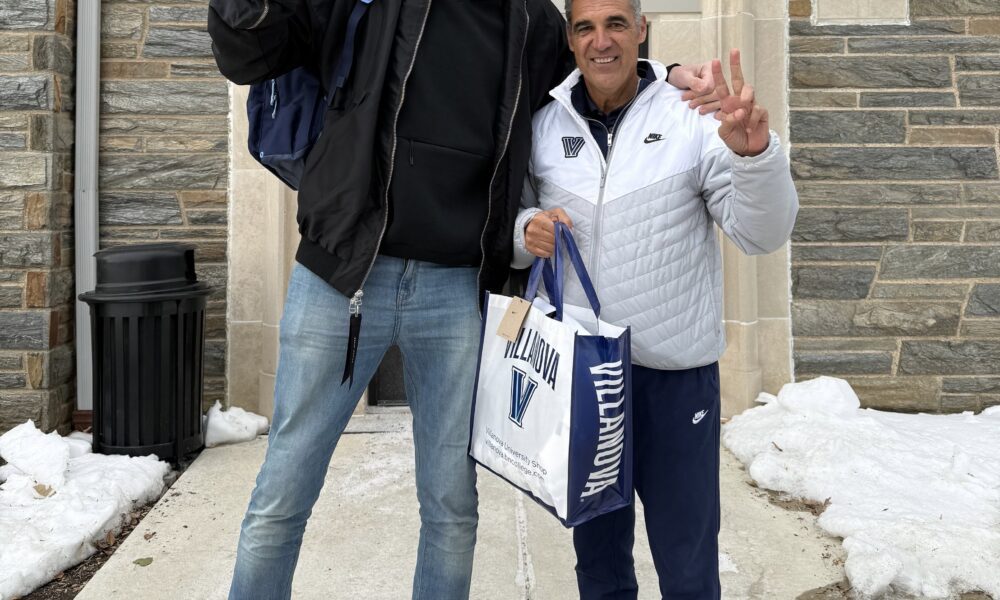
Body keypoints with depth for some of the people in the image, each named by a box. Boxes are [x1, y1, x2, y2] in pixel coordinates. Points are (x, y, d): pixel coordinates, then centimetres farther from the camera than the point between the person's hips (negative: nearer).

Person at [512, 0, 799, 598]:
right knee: (597, 552, 21)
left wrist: (754, 151, -30)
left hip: (675, 373, -2)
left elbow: (761, 233, -12)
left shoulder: (692, 119, -7)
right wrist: (526, 230, -11)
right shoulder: (544, 125, 2)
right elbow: (512, 220, 11)